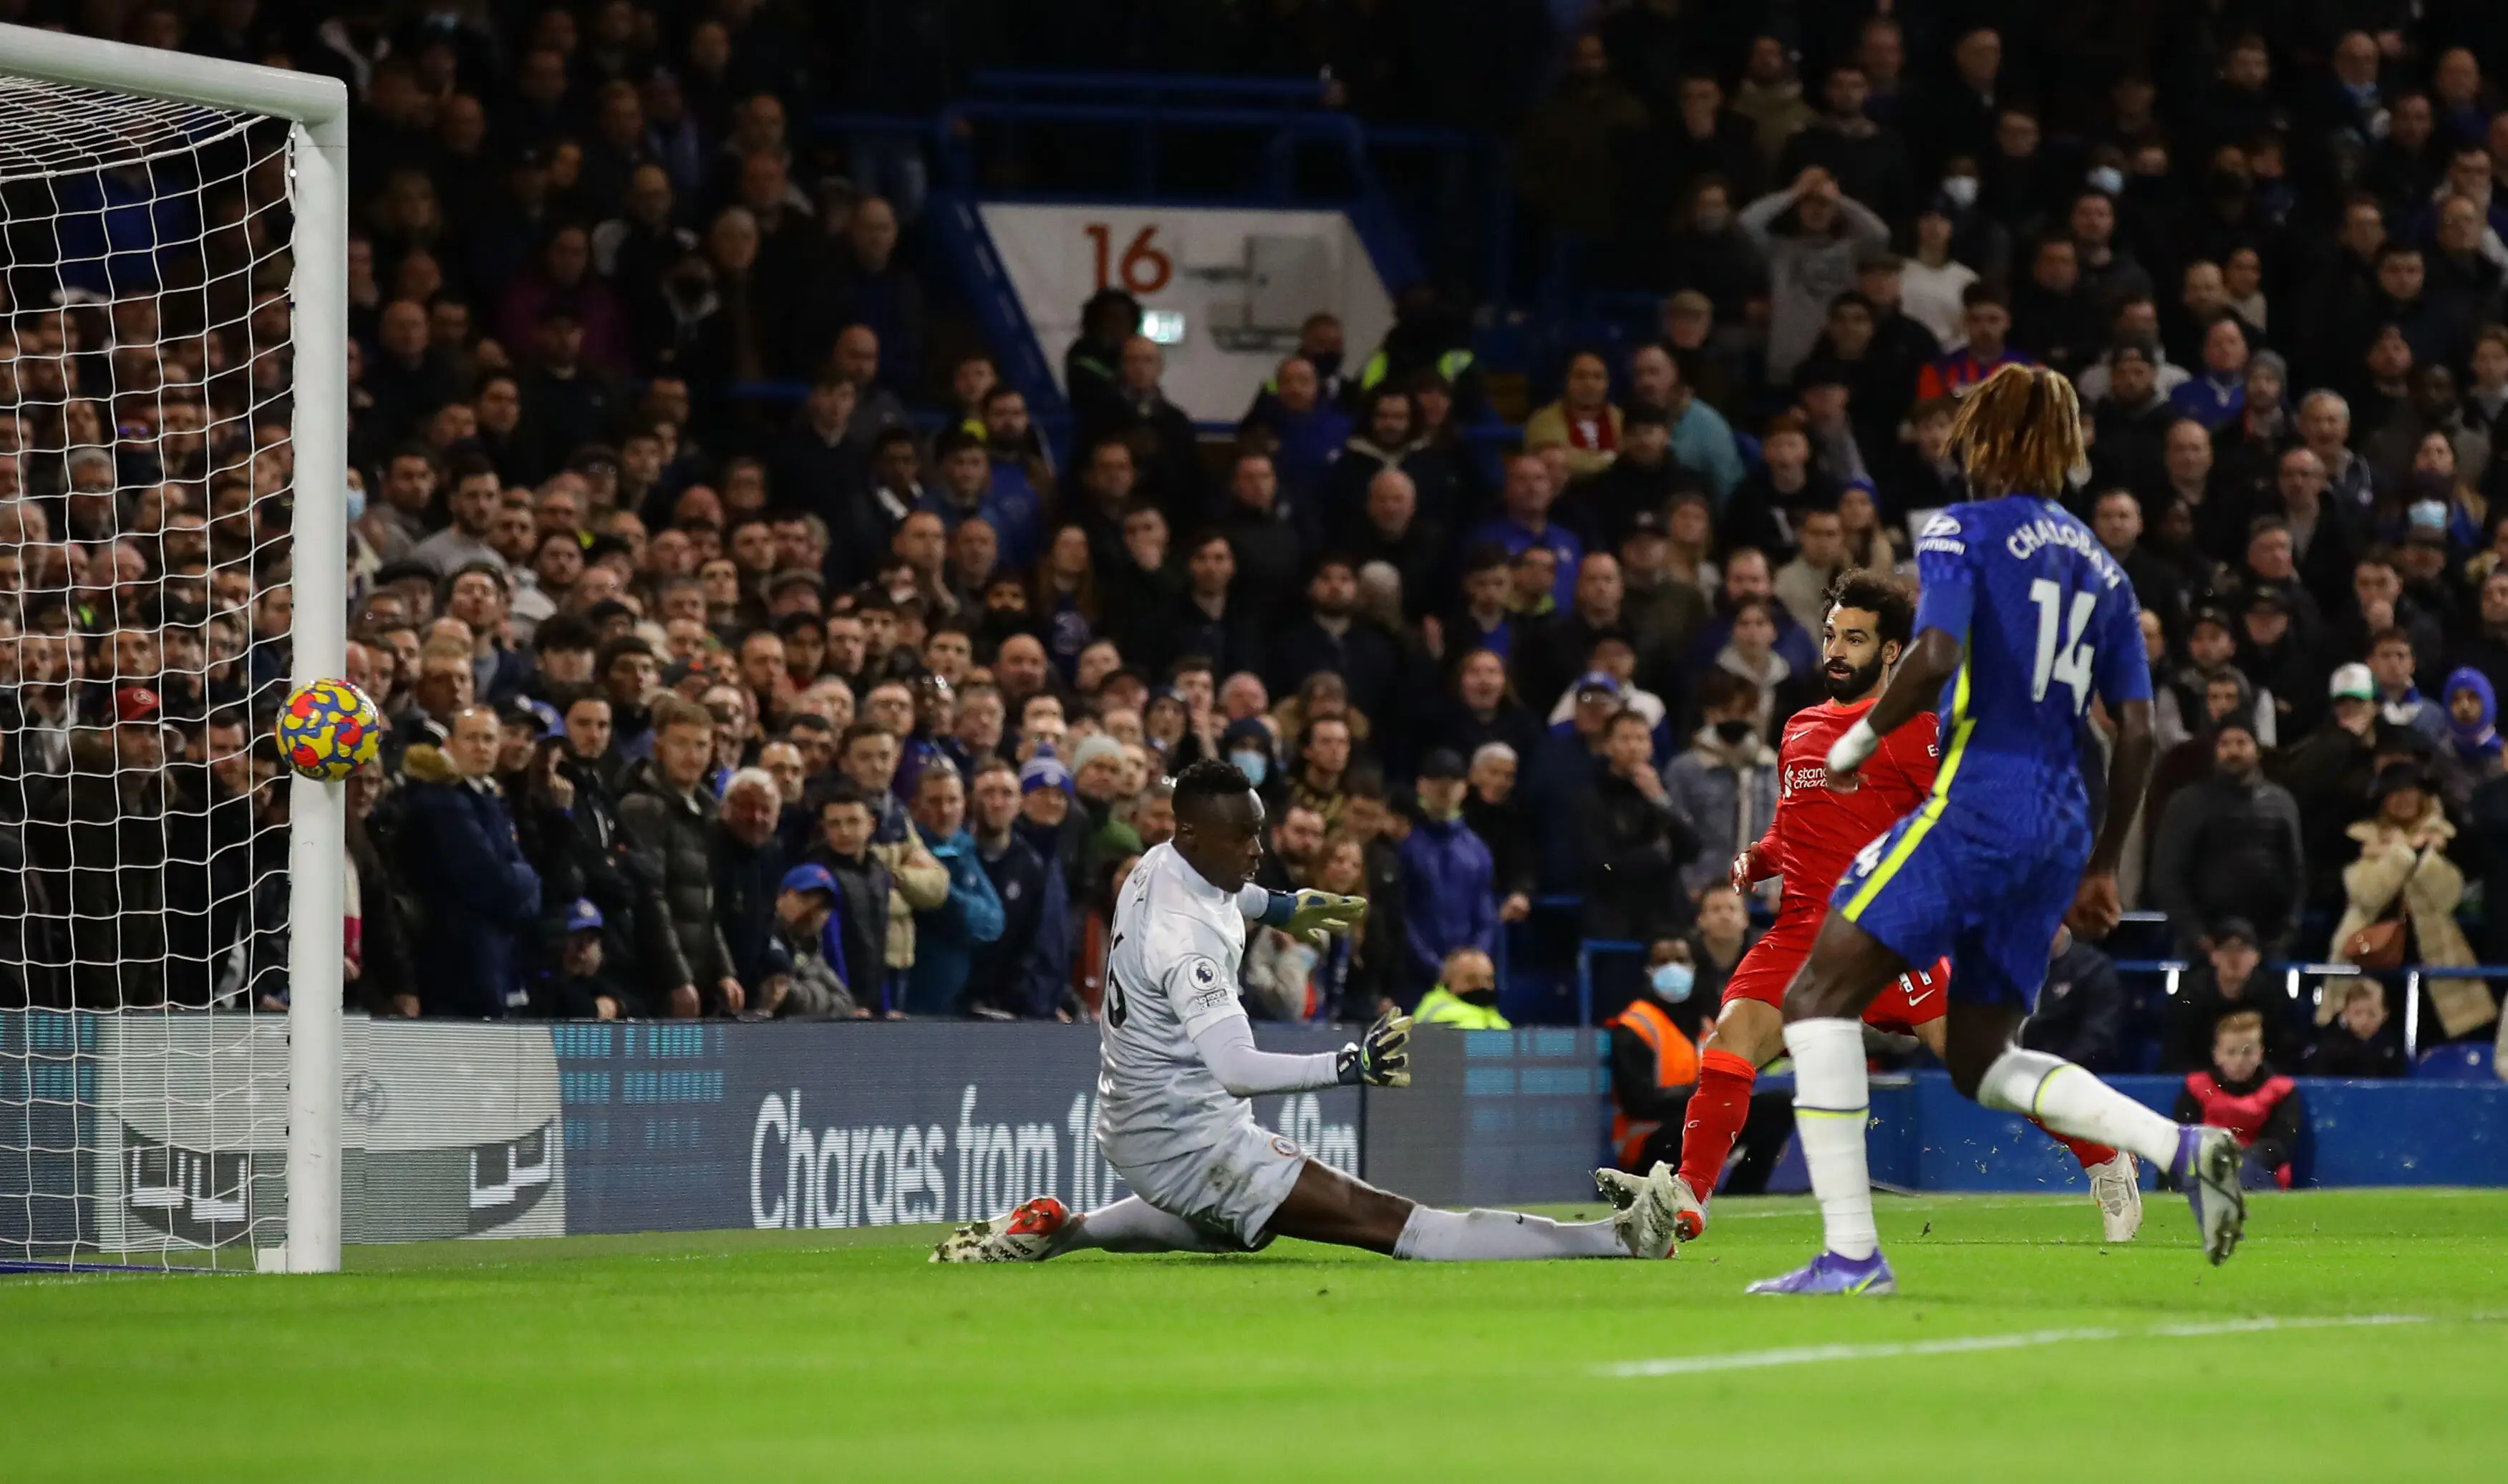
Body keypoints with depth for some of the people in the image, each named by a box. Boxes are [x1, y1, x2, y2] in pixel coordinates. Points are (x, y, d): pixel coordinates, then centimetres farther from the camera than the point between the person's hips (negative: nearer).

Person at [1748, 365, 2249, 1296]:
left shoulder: (1962, 533, 0)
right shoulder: (2100, 566, 18)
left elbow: (1934, 658, -18)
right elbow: (2137, 736, 16)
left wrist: (1861, 740, -2)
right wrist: (2102, 866, 22)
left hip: (1974, 806, -7)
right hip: (2059, 830, 7)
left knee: (1819, 999, -2)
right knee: (1979, 1060, 18)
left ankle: (1851, 1254, -13)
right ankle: (2180, 1147, -1)